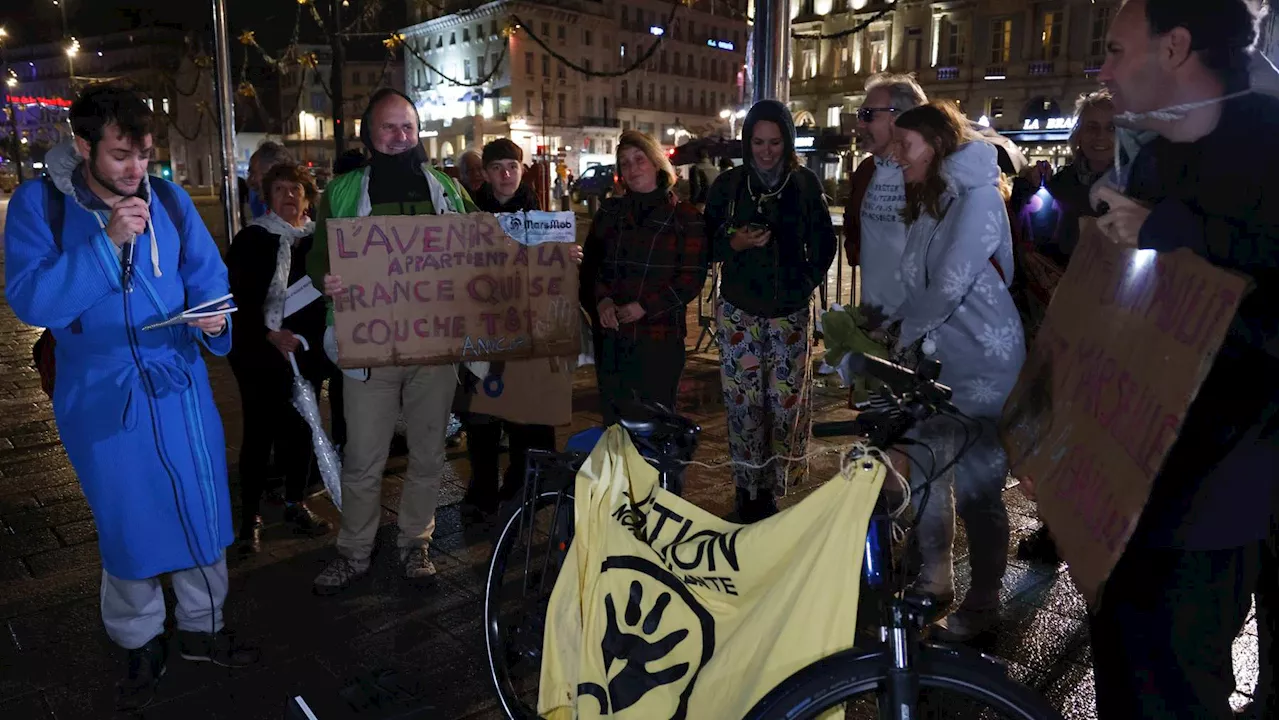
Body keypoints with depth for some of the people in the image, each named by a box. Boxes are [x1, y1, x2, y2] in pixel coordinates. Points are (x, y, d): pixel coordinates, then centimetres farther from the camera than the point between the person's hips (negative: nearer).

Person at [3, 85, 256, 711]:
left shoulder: (168, 198, -1)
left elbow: (207, 276, 3)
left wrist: (213, 318, -19)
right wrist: (107, 243, -26)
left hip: (180, 385, 2)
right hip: (102, 398, -2)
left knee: (204, 512, 10)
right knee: (127, 524, 12)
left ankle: (200, 625, 33)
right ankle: (140, 642, 35)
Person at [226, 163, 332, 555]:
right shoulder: (252, 239, -3)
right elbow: (241, 297, -8)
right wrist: (269, 333, -20)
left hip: (308, 350, 4)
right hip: (262, 351, -4)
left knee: (301, 428, 10)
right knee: (260, 432, -1)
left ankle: (296, 504, 25)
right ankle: (250, 517, 10)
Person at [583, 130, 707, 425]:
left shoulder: (685, 217, -1)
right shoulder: (609, 212, 11)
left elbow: (692, 278, -6)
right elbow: (590, 263, 10)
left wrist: (645, 307, -15)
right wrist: (601, 299, -10)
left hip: (661, 336, -3)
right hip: (612, 336, 4)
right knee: (613, 421, 10)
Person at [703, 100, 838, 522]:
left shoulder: (805, 184, 5)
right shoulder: (728, 185, 5)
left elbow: (824, 245, 11)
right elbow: (708, 245, 7)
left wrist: (807, 282, 0)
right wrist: (736, 243, -12)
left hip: (790, 313, 0)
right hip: (739, 312, 0)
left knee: (785, 403, -3)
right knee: (743, 404, -1)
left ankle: (773, 488, 12)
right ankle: (748, 492, 12)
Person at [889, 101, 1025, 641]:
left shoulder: (977, 198, -13)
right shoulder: (928, 205, 14)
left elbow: (949, 286, -20)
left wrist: (905, 330, -8)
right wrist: (893, 321, -2)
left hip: (981, 368, -9)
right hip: (936, 361, 9)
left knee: (976, 490, 1)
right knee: (926, 475, 15)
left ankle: (982, 605, 18)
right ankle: (934, 582, 32)